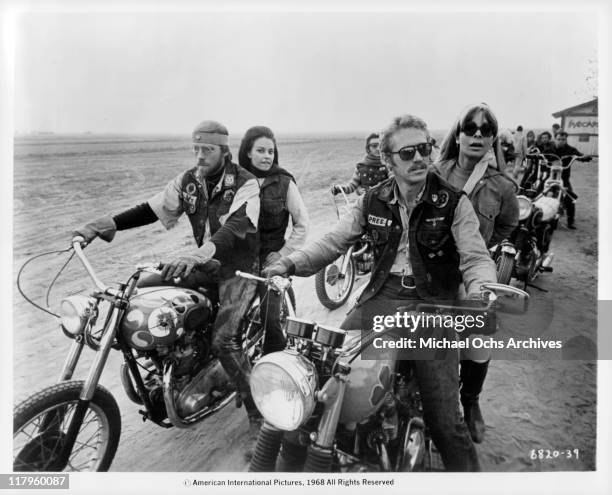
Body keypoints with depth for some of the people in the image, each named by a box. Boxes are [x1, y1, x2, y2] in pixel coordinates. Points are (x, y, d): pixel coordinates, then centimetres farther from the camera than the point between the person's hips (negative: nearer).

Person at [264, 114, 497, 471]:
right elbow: (334, 241, 5)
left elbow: (476, 257, -7)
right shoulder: (374, 200, 6)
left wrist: (481, 291, -30)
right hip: (382, 295, 3)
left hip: (434, 303, -3)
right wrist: (291, 263, -10)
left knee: (445, 420, -7)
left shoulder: (453, 201, -4)